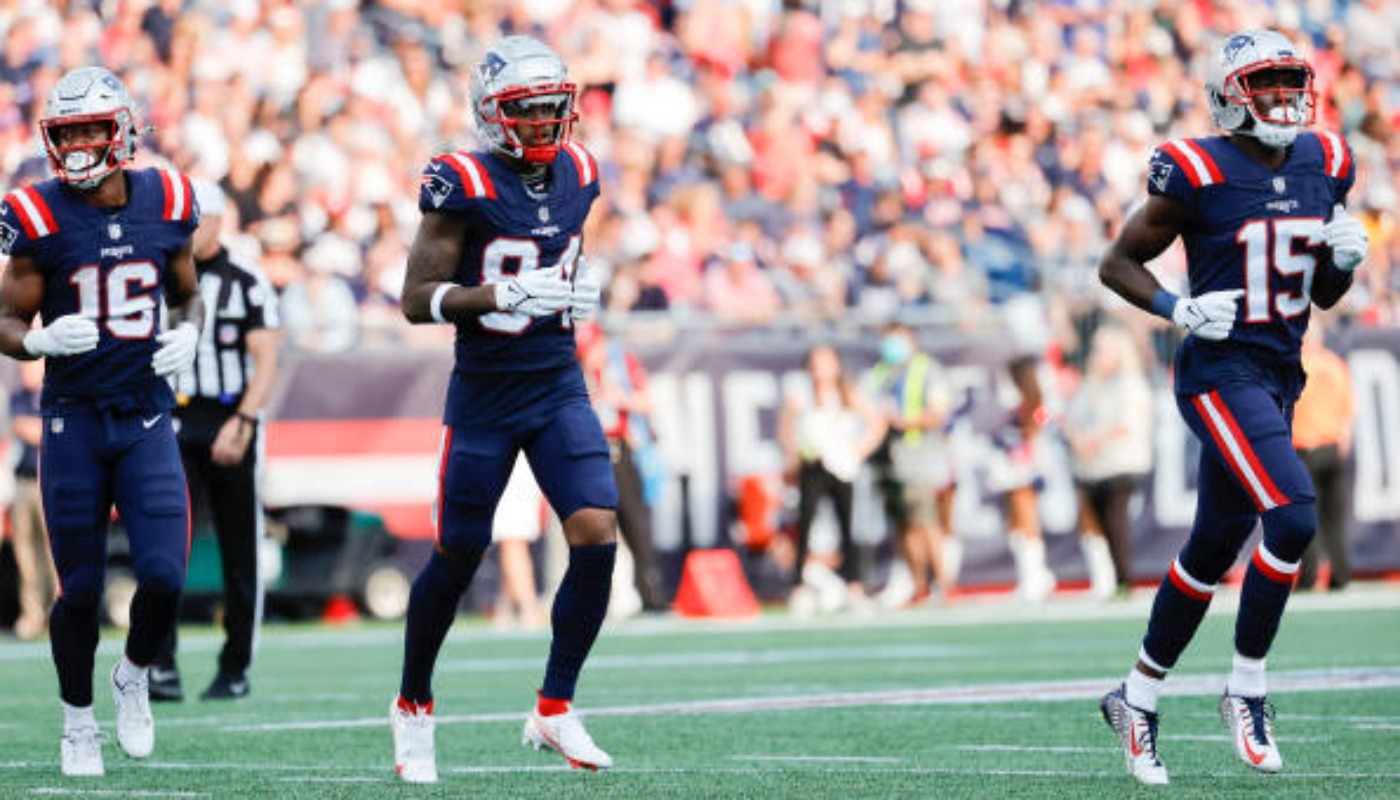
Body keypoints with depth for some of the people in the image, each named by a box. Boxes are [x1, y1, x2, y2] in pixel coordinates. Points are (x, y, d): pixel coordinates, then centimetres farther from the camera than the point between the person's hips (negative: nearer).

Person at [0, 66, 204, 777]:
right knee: (80, 588, 3)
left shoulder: (165, 204, 1)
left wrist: (187, 334, -5)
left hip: (148, 418, 2)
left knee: (163, 576, -11)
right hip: (74, 419, -2)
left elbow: (188, 296, 16)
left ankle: (133, 678, 20)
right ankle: (77, 720, 24)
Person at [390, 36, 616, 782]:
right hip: (484, 393, -4)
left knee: (596, 539, -12)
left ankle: (555, 707, 0)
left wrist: (574, 296, 3)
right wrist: (504, 295, -27)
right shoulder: (464, 184, -14)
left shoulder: (576, 174, 5)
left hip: (559, 386, 4)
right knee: (458, 556, 6)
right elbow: (417, 298, -15)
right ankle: (413, 706, 28)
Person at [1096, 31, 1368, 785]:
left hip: (1278, 378, 7)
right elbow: (1117, 263, -3)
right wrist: (1178, 309, -18)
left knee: (1213, 550, 12)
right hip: (1221, 374, -7)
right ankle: (1246, 690, -6)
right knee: (1293, 519, -20)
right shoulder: (1198, 174, -12)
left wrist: (1344, 256, -4)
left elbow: (1324, 295, 17)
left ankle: (1136, 698, 27)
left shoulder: (1324, 166, 7)